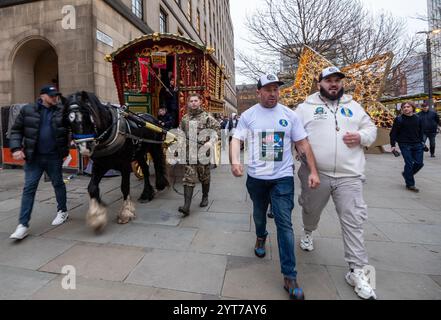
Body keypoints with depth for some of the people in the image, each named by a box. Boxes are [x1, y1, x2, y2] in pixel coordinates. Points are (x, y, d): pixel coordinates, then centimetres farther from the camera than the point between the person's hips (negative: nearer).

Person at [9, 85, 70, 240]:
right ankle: (23, 225, 8)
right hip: (33, 157, 1)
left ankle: (62, 211, 33)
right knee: (29, 188, 1)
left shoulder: (62, 111, 0)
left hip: (54, 157, 0)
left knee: (58, 184, 13)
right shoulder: (27, 110, 2)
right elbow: (16, 130, 5)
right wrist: (16, 148, -7)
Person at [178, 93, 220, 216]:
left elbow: (217, 130, -7)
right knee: (188, 178, -4)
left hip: (203, 152, -2)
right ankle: (186, 206, -6)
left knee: (204, 176, 13)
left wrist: (211, 142, -21)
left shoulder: (207, 117, -2)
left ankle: (205, 197, 36)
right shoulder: (184, 118, 10)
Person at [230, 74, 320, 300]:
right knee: (259, 214, 21)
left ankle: (289, 276, 8)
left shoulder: (289, 115, 1)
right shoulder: (248, 115, 0)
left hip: (283, 178, -1)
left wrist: (313, 171, -4)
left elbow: (303, 143, 2)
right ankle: (261, 237, 55)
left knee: (284, 223, -4)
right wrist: (235, 160, -26)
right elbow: (236, 139, -6)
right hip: (256, 177, 1)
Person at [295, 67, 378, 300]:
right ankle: (308, 233, 50)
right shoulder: (306, 107, 5)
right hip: (315, 173, -1)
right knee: (311, 210, 17)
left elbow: (371, 128, 17)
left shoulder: (353, 106, 14)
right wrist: (300, 151, -7)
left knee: (353, 221, 0)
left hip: (349, 175, 2)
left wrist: (361, 137, -5)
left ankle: (357, 271, 13)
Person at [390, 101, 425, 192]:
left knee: (419, 163, 4)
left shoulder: (418, 118, 7)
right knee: (409, 163, -4)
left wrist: (422, 142, 12)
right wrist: (393, 145, -9)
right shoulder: (399, 119, -4)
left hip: (417, 144, 4)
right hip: (405, 145, -4)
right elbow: (393, 133, -4)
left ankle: (407, 174, 32)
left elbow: (421, 131, 17)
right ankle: (410, 184, 8)